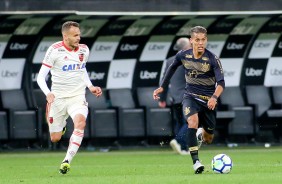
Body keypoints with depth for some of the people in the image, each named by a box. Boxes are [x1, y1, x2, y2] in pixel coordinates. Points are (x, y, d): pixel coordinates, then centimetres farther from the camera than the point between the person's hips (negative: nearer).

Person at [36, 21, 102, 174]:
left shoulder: (84, 50, 2)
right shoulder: (55, 50, -11)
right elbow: (41, 77, -10)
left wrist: (90, 87, 10)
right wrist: (48, 93, -27)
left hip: (77, 97, 1)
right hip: (58, 98, -1)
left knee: (80, 122, -31)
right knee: (55, 139, 7)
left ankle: (67, 161, -29)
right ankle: (62, 125, 45)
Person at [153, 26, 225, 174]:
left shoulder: (212, 59, -17)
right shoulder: (183, 56, -7)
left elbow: (221, 83, -23)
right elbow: (172, 67, 15)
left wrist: (214, 97, -42)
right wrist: (162, 87, 15)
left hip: (208, 100, 0)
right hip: (190, 96, 0)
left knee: (208, 139, 7)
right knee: (193, 120, -33)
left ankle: (200, 134, 48)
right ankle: (195, 162, -31)